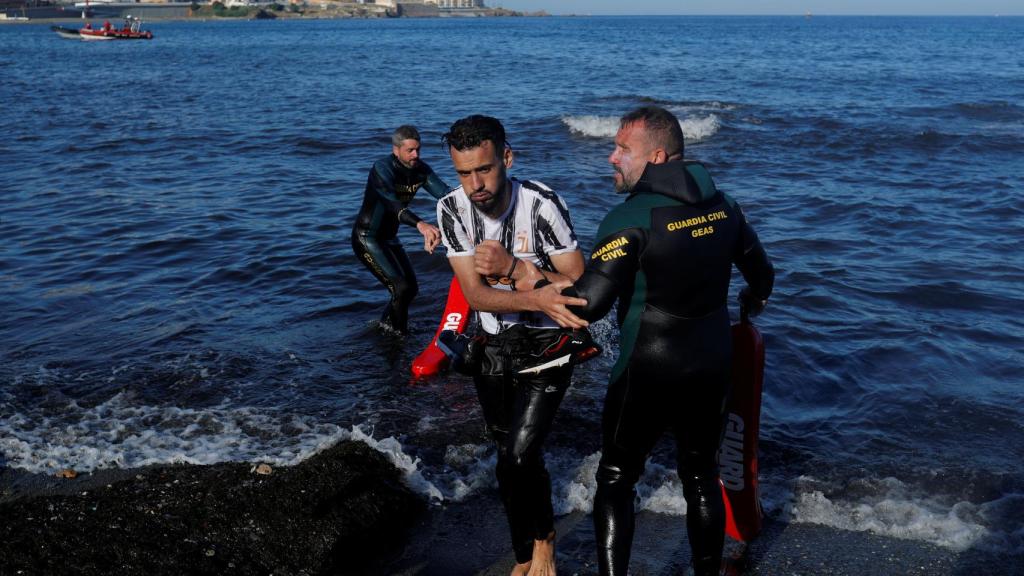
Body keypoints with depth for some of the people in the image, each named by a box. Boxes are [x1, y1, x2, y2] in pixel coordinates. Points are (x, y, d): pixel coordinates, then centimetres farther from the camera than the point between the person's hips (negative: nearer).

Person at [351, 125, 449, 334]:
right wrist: (420, 224, -59)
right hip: (367, 237, -8)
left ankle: (385, 326, 35)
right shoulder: (382, 168, -25)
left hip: (388, 237, 8)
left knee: (412, 288, 14)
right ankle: (399, 334, 0)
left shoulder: (420, 170, -6)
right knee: (401, 288, -19)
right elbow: (392, 203, -42)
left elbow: (445, 194, -19)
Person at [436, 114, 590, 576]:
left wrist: (515, 269, -31)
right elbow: (475, 295, -17)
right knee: (510, 456, 14)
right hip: (493, 344, 4)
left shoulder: (542, 204, -23)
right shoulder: (451, 209, -12)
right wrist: (537, 298, -35)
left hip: (546, 345, -4)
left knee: (517, 459, -14)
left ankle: (544, 538, 16)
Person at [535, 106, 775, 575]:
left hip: (648, 375, -5)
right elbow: (762, 274, 14)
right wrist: (754, 300, 36)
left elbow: (588, 306, -23)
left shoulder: (630, 218, -19)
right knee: (702, 478, 18)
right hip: (714, 368, 6)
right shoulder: (722, 205, 1)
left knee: (616, 480, 11)